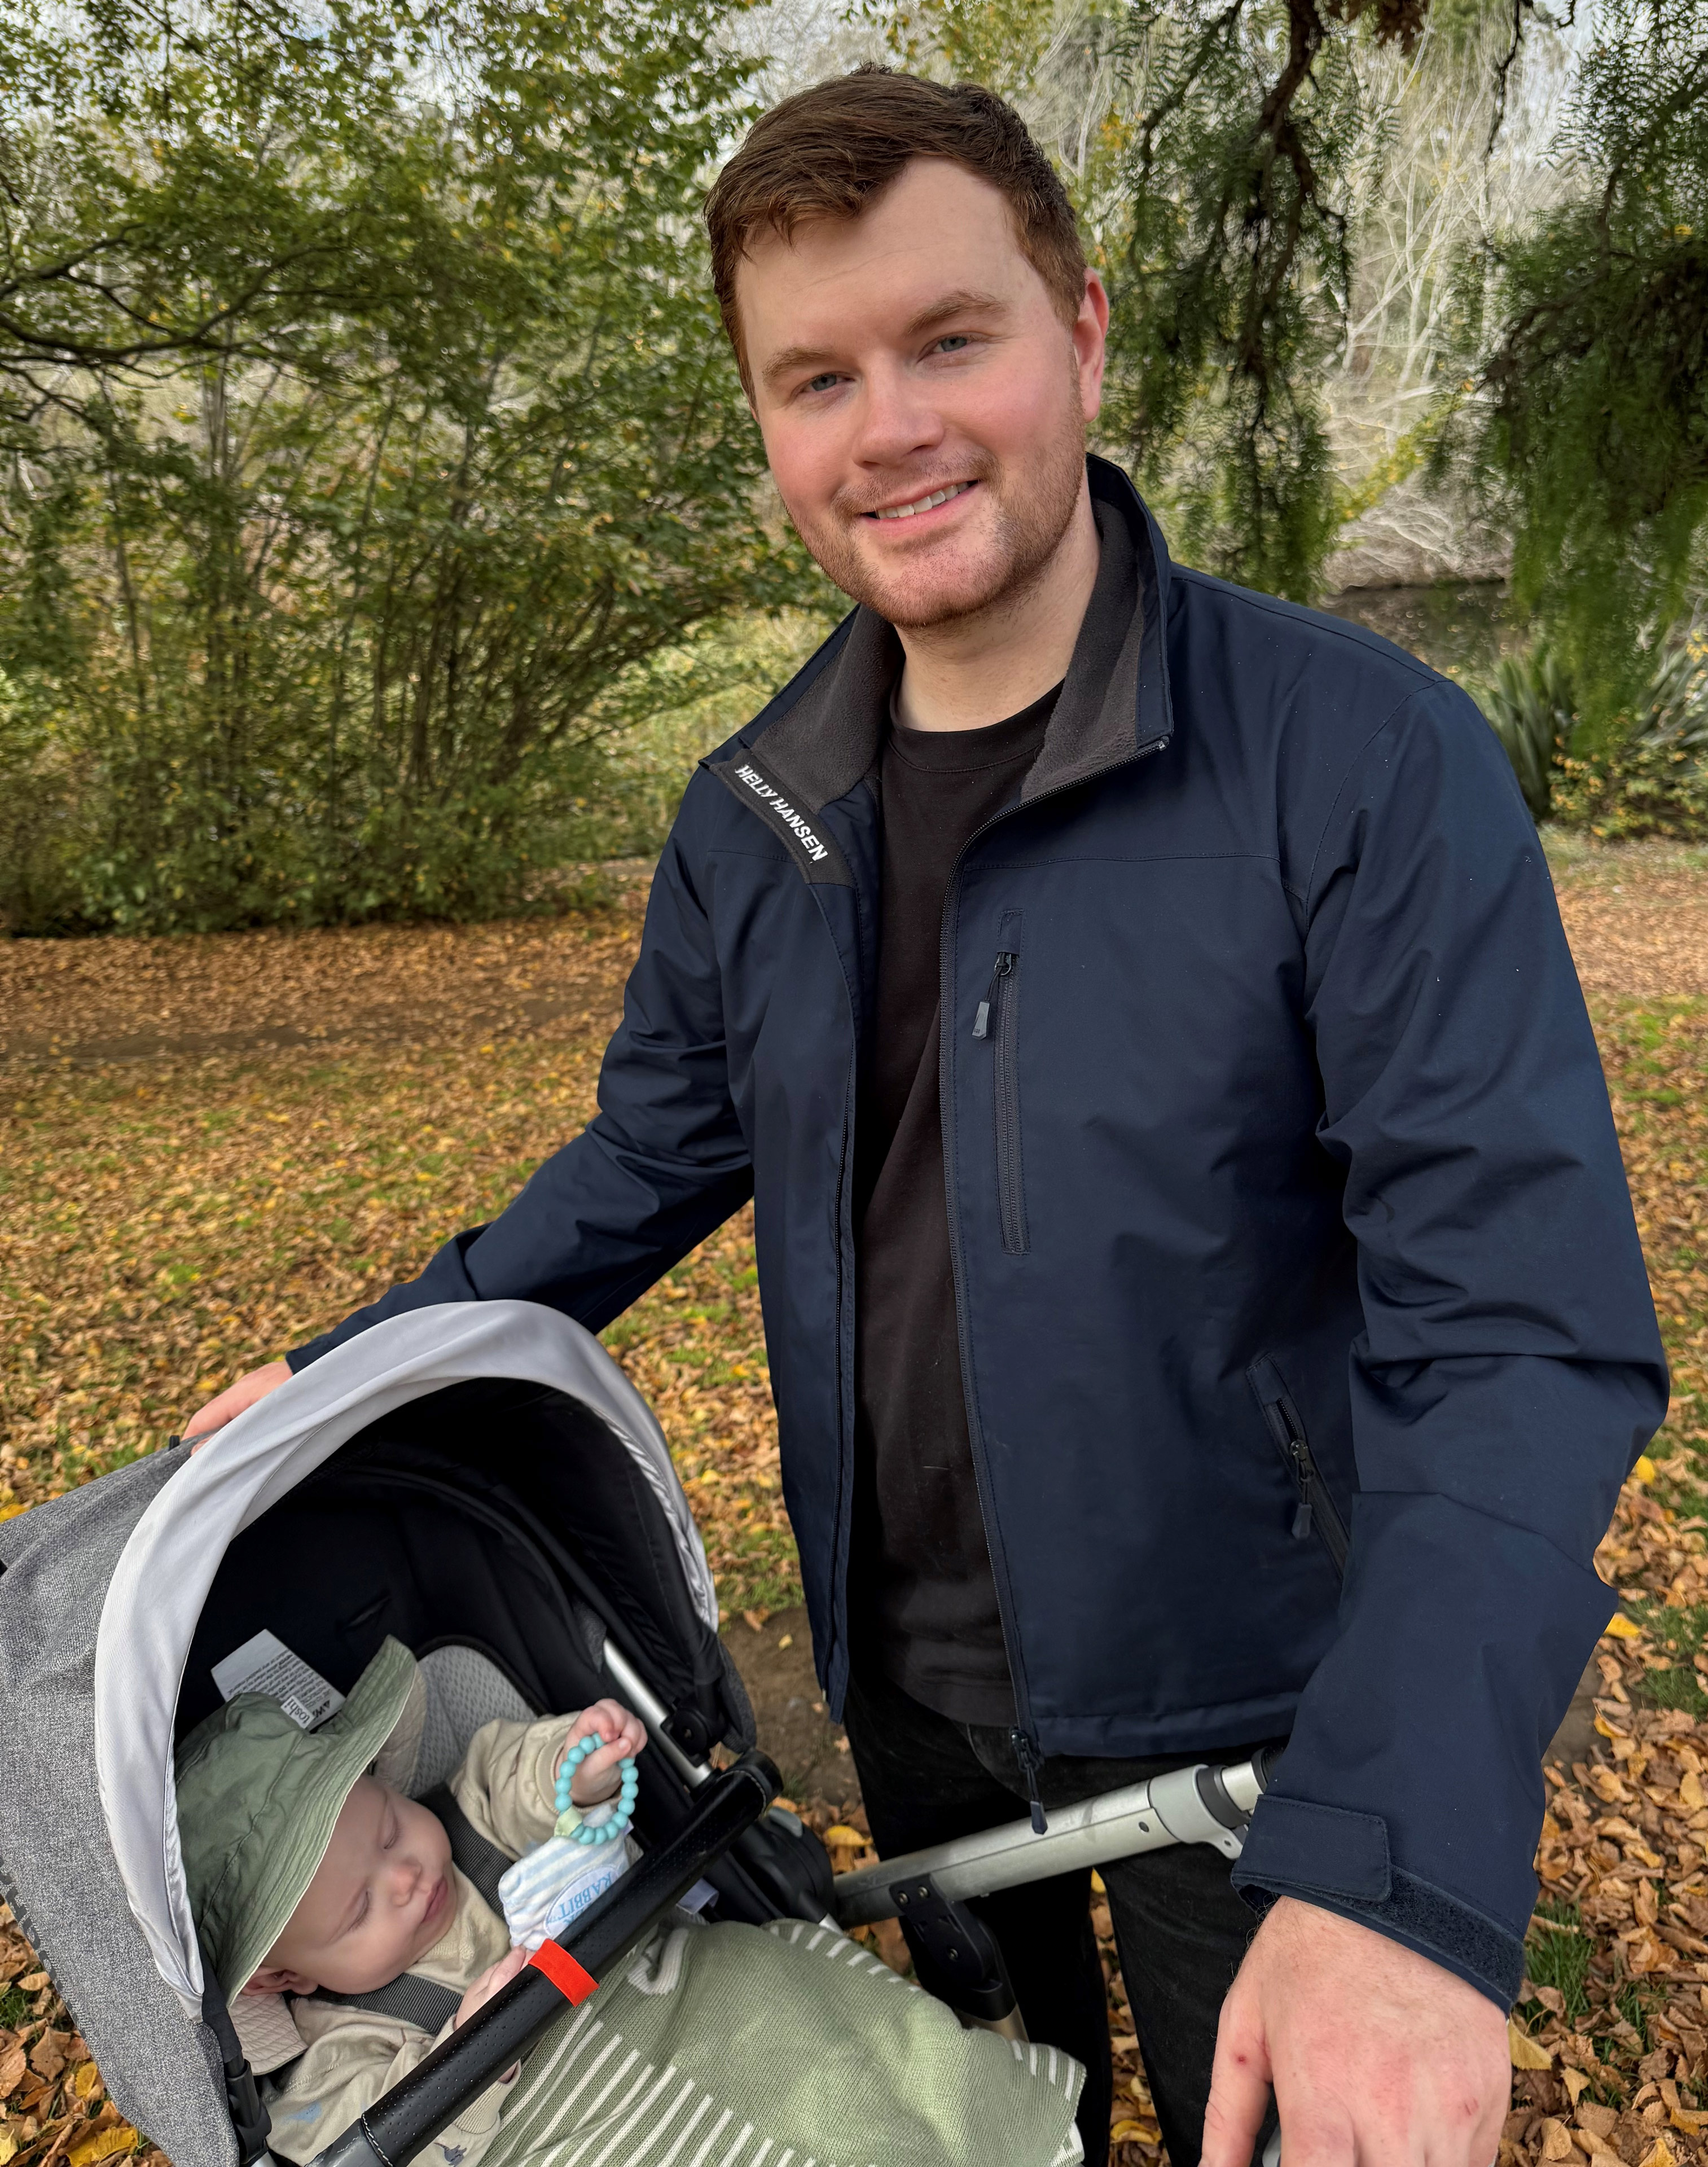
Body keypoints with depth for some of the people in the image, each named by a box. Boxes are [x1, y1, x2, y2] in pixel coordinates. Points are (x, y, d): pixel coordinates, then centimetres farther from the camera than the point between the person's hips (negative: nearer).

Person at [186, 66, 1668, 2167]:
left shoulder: (1370, 764, -21)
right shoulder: (750, 824, -4)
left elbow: (1522, 1322, -25)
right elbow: (649, 1161, 8)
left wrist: (1401, 1859, -35)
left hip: (1237, 1700, -4)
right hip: (908, 1675, 5)